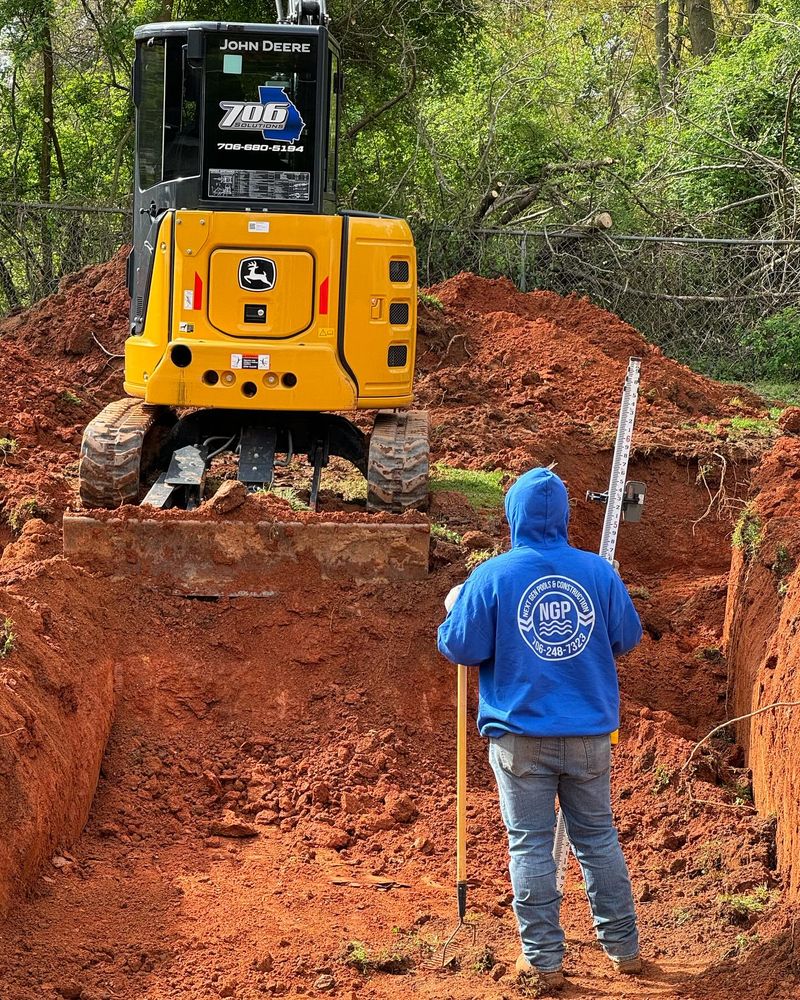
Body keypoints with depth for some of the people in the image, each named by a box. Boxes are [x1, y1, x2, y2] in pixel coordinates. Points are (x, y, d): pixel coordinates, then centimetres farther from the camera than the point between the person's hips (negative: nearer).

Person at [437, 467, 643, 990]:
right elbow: (628, 637, 8)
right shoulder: (599, 572, -2)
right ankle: (624, 947, 22)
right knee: (599, 838, 14)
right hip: (590, 733, 2)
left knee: (531, 845, 5)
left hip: (521, 736, -2)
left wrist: (455, 608, 13)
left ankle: (544, 959, 7)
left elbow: (460, 648, -7)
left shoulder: (492, 577, -9)